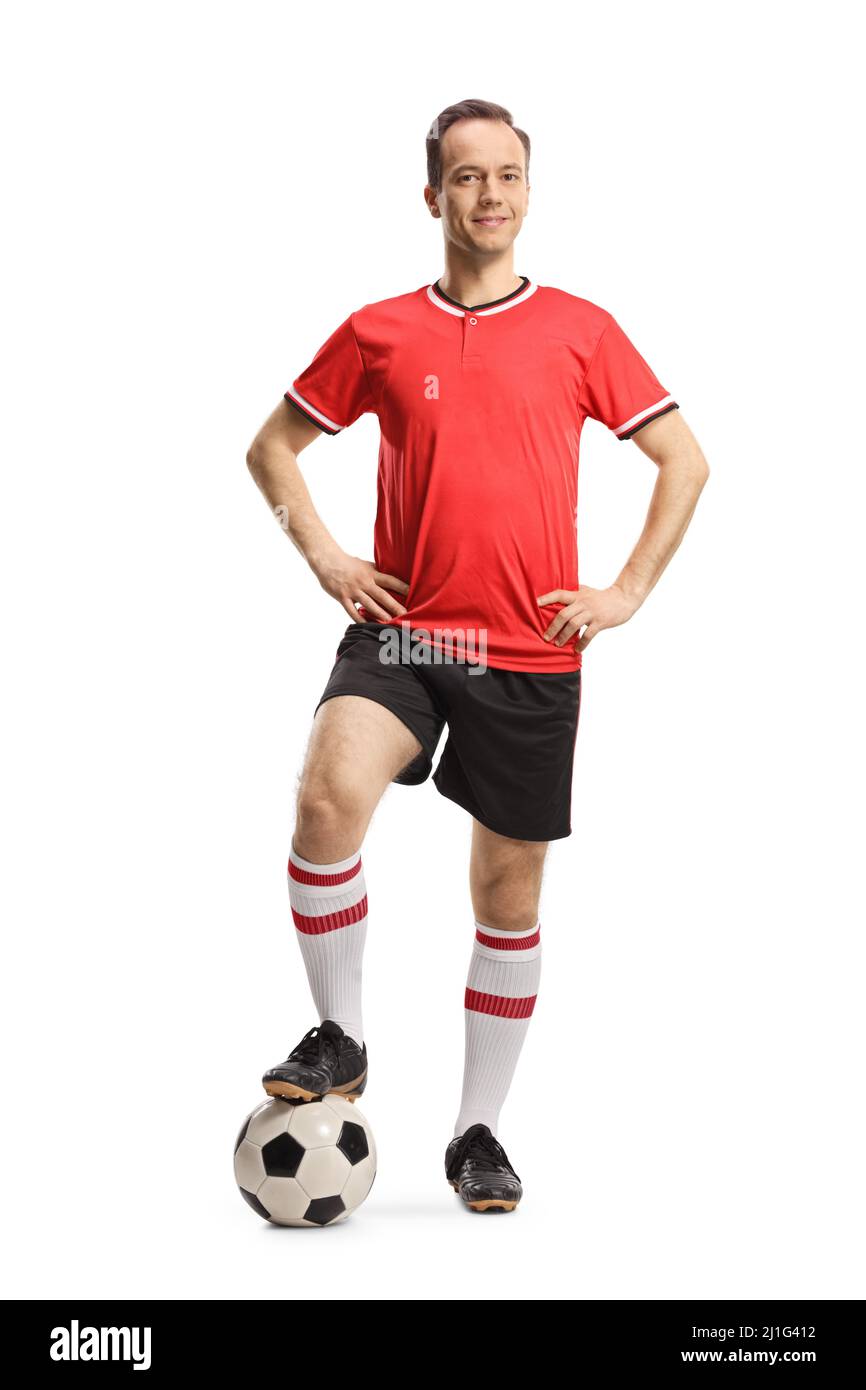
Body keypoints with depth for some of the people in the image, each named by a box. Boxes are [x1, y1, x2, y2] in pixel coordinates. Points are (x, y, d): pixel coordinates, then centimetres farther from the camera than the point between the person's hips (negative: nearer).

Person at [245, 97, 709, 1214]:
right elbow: (272, 445, 15)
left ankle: (478, 1132, 24)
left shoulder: (580, 329, 4)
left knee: (510, 886, 8)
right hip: (400, 631, 0)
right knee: (330, 797, -28)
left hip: (532, 654, 1)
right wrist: (322, 556, 2)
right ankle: (338, 1039, -3)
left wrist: (627, 592, 0)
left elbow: (684, 461, 9)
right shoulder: (379, 331, 5)